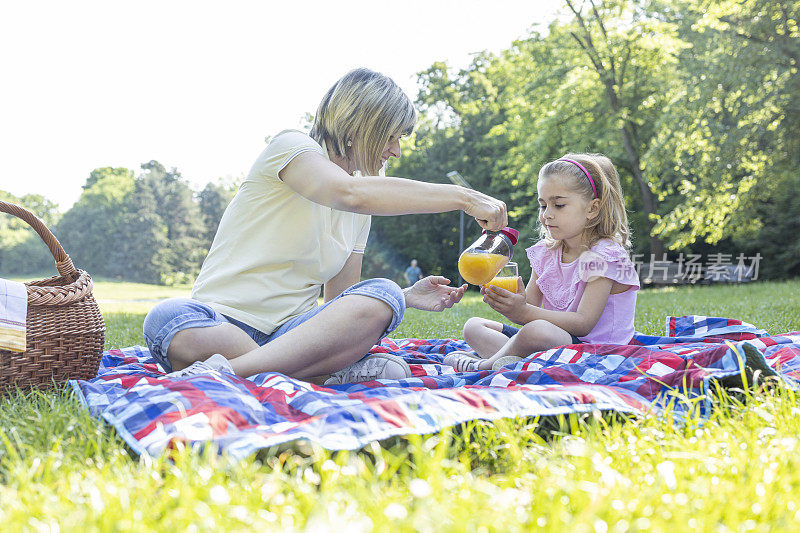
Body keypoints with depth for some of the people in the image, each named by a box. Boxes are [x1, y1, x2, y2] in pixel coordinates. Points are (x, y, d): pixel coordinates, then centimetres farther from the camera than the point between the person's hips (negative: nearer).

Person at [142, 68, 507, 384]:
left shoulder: (361, 212, 18)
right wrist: (463, 197, -24)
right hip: (223, 321, -5)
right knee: (167, 320, -39)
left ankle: (226, 371, -33)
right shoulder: (291, 146, -4)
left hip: (293, 331, 5)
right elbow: (349, 194, -26)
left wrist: (409, 297, -1)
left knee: (383, 296, -25)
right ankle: (340, 375, -37)